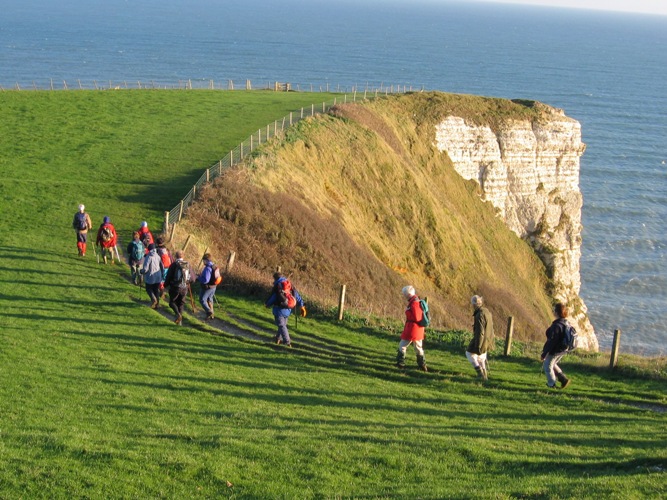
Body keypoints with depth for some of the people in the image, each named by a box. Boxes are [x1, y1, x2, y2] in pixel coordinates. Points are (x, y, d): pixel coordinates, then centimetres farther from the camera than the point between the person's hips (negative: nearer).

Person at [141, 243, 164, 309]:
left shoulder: (148, 257, -19)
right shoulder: (158, 256, -3)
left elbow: (145, 269, -20)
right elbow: (162, 267, 6)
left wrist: (141, 271, 2)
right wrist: (162, 274, 21)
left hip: (150, 277, -5)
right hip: (158, 278, 5)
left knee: (149, 289, 14)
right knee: (156, 290, 16)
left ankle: (153, 299, -12)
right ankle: (156, 304, 18)